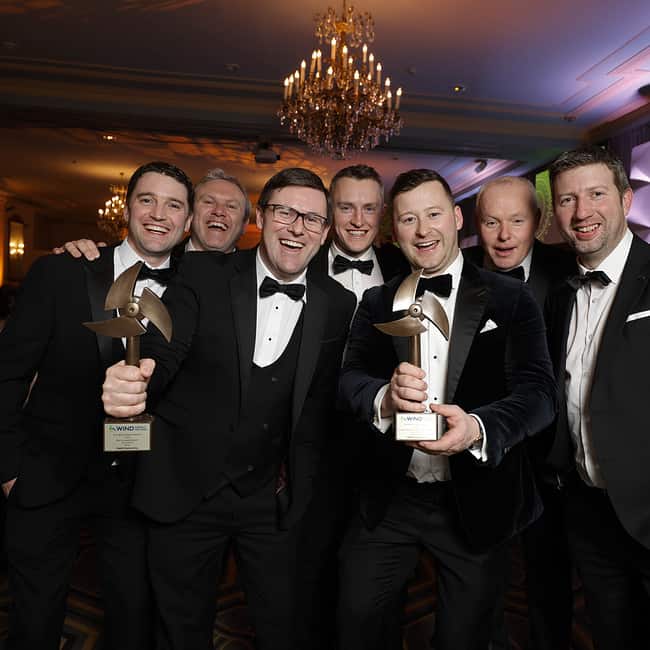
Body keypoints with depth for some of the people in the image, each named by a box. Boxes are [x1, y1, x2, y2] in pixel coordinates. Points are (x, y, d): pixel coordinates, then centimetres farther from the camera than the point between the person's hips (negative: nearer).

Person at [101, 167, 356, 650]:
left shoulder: (337, 305, -3)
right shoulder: (204, 275, -8)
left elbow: (320, 400, 3)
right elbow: (162, 355, -17)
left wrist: (299, 476, 1)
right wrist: (133, 384, -38)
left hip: (271, 498, 1)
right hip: (186, 489, -1)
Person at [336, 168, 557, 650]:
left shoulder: (510, 300, -6)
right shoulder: (377, 303, 2)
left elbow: (539, 391, -15)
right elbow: (350, 380, -9)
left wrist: (479, 427, -35)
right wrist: (385, 396, -32)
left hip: (476, 501, -1)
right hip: (390, 497, 2)